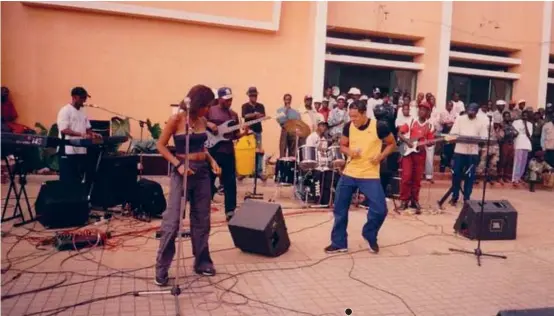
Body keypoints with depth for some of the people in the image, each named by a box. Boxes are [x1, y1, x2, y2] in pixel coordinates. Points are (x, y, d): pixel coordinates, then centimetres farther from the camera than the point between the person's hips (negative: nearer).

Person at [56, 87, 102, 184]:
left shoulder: (82, 112, 15)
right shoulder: (65, 111, -9)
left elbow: (87, 128, 20)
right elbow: (64, 130, -18)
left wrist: (92, 134, -2)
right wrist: (81, 134, -28)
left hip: (81, 150, 8)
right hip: (68, 151, -8)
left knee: (78, 178, 11)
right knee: (67, 179, -2)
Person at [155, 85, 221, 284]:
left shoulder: (202, 121, 7)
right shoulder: (176, 119, -9)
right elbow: (161, 146, -7)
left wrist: (211, 160, 3)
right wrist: (178, 164, -17)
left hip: (202, 172, 6)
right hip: (182, 172, -6)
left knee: (202, 219, 11)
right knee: (172, 221, -6)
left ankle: (202, 262, 24)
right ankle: (162, 269, 5)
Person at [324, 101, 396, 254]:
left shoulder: (379, 127, -11)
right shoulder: (348, 127, -1)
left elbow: (392, 144, 3)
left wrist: (381, 156, -13)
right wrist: (349, 152, -11)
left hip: (370, 176, -3)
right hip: (349, 174, 3)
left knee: (380, 210, -8)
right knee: (339, 209, 5)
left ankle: (370, 235, 22)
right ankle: (339, 243, 21)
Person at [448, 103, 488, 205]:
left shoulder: (481, 122, 4)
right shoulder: (460, 119, 2)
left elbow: (484, 138, 0)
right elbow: (453, 134, -3)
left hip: (473, 152, 1)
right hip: (459, 151, 0)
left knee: (470, 176, 5)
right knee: (456, 174, 4)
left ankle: (467, 198, 16)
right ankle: (454, 197, 15)